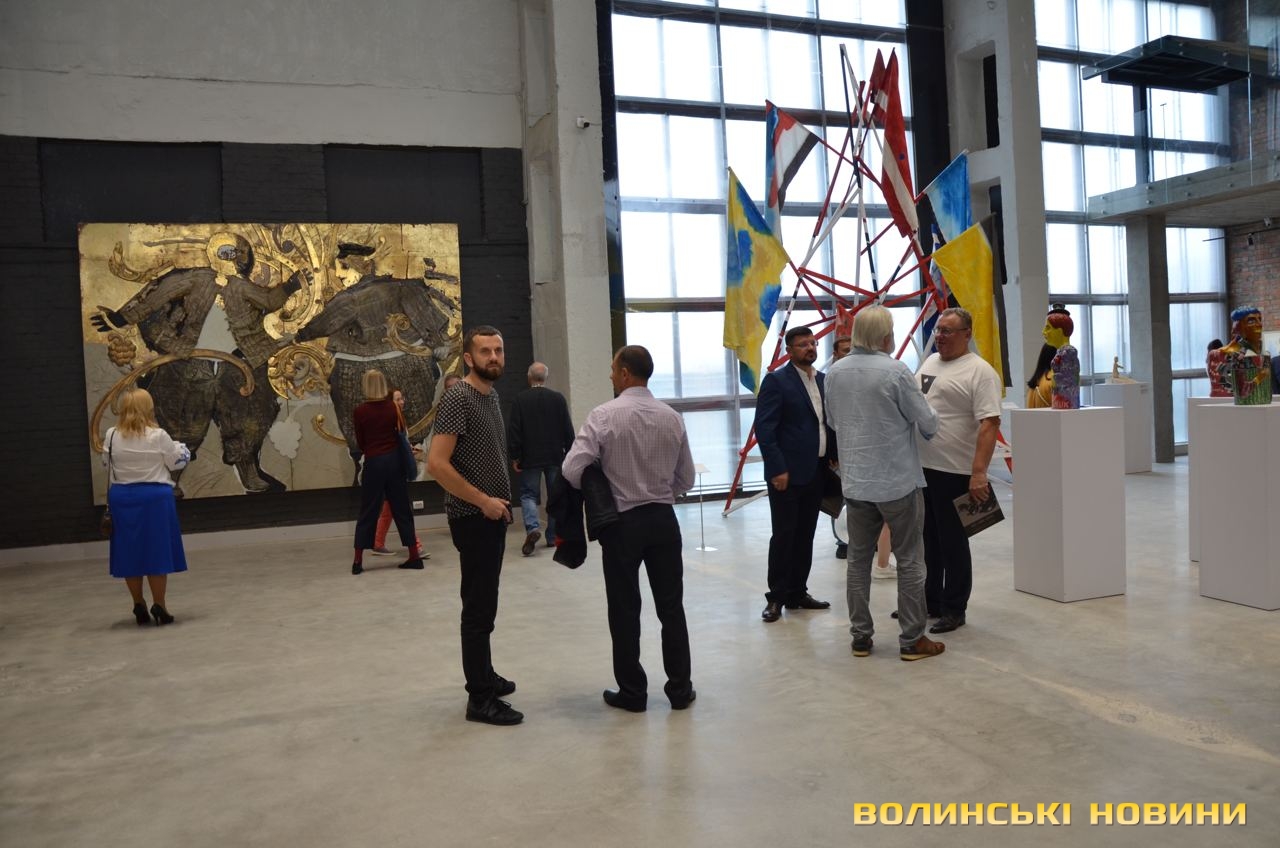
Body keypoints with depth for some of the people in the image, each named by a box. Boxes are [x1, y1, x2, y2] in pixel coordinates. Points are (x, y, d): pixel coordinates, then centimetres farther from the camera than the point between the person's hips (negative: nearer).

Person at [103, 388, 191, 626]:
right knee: (156, 551, 3)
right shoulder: (158, 436, -12)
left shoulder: (112, 436, -3)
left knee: (130, 552, 11)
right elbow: (177, 461, -1)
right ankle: (159, 607, 5)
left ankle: (139, 607, 18)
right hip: (154, 497, -3)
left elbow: (108, 464, 11)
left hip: (122, 498, 3)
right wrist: (181, 448, 19)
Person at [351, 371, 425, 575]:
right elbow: (402, 433, 6)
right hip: (394, 460, 2)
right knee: (402, 508, 10)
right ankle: (414, 556, 12)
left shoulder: (360, 412, -7)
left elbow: (360, 444, 1)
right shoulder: (393, 407, -2)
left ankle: (358, 561, 8)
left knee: (368, 511, 6)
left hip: (374, 463, -2)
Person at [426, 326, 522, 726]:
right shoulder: (458, 398, -16)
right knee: (479, 608, -3)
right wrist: (484, 501, -18)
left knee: (484, 603, 18)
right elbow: (436, 464, -23)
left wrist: (500, 500, 11)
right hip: (473, 517, -9)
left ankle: (484, 677, 31)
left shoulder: (492, 395, 11)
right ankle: (480, 699, 6)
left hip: (492, 515, 9)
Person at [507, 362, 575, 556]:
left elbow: (514, 430, -7)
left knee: (528, 494, 6)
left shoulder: (520, 399, -6)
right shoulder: (558, 398, -2)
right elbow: (568, 429, 0)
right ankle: (553, 537, 13)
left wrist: (515, 456, -1)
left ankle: (532, 528, -17)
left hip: (530, 458, -2)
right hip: (555, 456, 2)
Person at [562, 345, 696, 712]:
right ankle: (680, 688, 20)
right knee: (671, 605, 12)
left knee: (625, 609, 8)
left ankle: (632, 691, 19)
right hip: (663, 518, 4)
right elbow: (686, 479, 6)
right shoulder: (672, 417, 1)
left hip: (621, 522, -3)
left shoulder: (604, 416, -12)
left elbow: (571, 471, -17)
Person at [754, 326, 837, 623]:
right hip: (787, 473, -6)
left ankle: (798, 592, 23)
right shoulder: (776, 381, -8)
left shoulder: (824, 380, 12)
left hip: (817, 472, 6)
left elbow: (830, 422, 17)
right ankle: (776, 597, 10)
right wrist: (777, 469, -18)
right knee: (783, 536, 0)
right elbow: (764, 428, -13)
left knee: (805, 536, 12)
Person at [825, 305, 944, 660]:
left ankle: (860, 636, 18)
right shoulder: (896, 371, -15)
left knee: (858, 560, 12)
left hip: (856, 481, 5)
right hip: (899, 481, -5)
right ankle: (912, 639, 12)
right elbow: (928, 423, -8)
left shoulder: (834, 373, 1)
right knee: (909, 561, 6)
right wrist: (928, 423, 14)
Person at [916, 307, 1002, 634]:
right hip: (919, 468, 7)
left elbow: (989, 424, -18)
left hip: (954, 473, -7)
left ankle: (954, 610, 16)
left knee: (952, 545, 3)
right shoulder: (929, 363, 13)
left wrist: (979, 473, -25)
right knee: (927, 542, 16)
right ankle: (930, 602, 29)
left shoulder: (980, 371, -11)